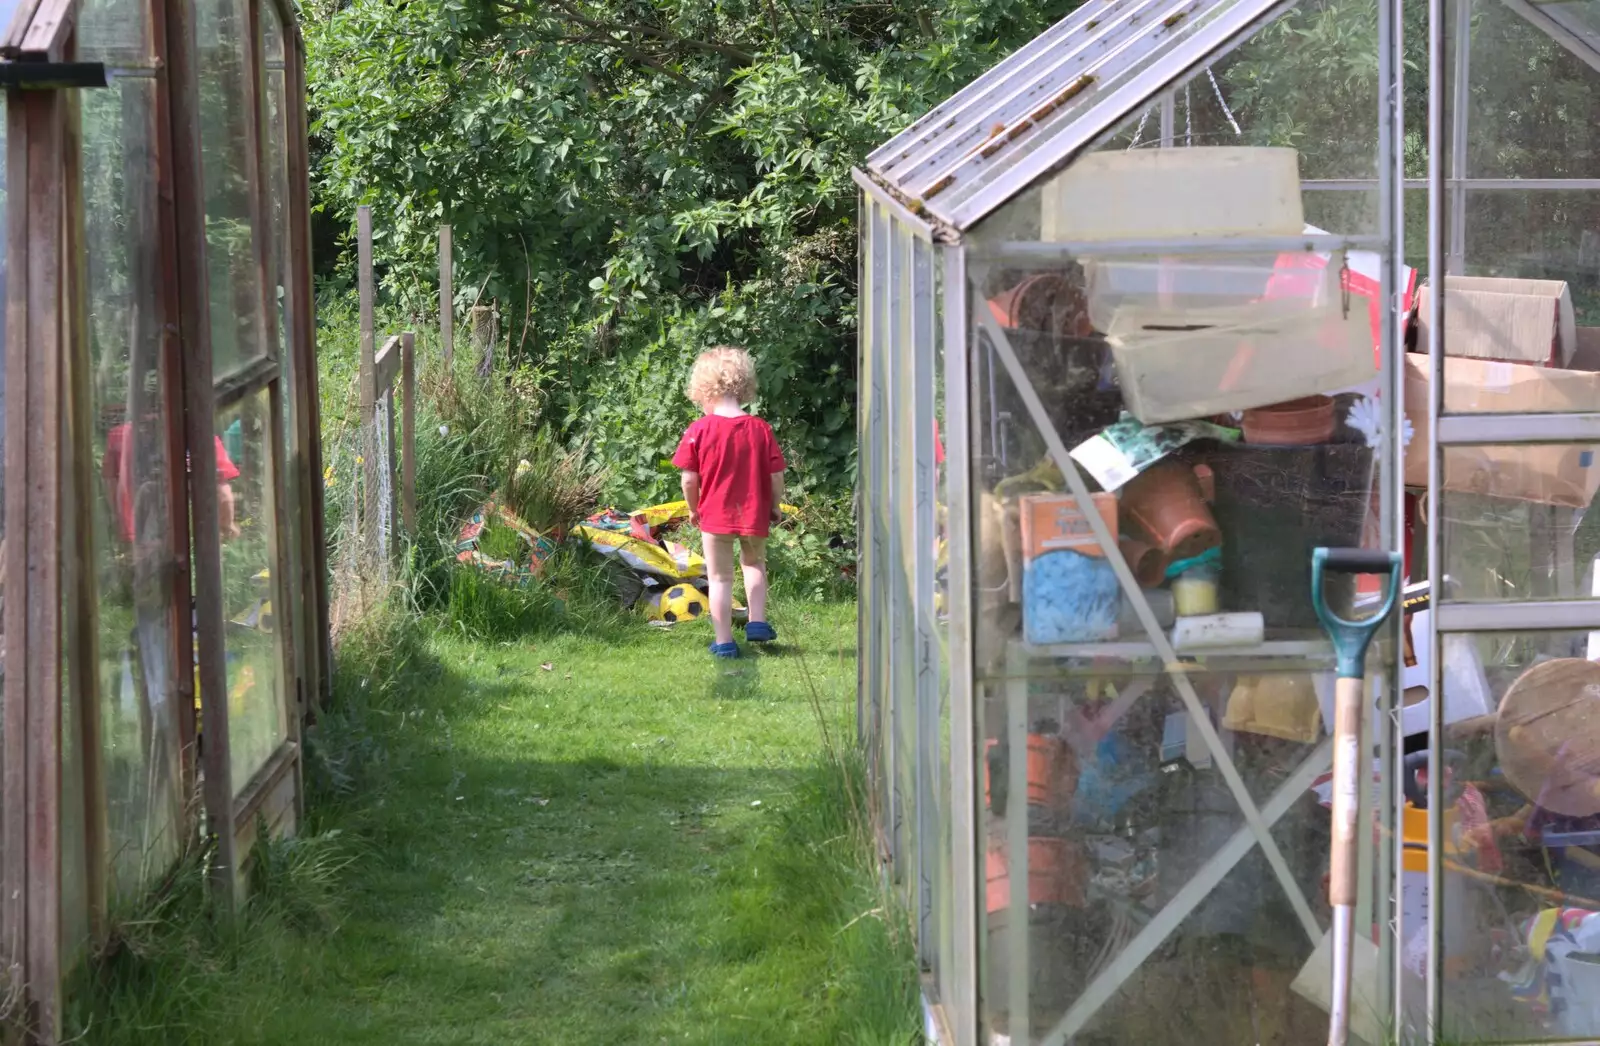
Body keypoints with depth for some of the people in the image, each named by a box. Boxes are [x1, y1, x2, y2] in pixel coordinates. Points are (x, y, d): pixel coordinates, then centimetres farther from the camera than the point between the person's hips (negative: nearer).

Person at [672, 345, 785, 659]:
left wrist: (693, 509, 9)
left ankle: (724, 642, 10)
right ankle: (757, 621, 18)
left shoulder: (699, 430, -12)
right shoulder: (761, 429, -6)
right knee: (754, 563, 27)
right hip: (755, 515, 2)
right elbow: (776, 477, -4)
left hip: (715, 515, -2)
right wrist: (774, 507, 14)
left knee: (720, 578, 8)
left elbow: (689, 480, -9)